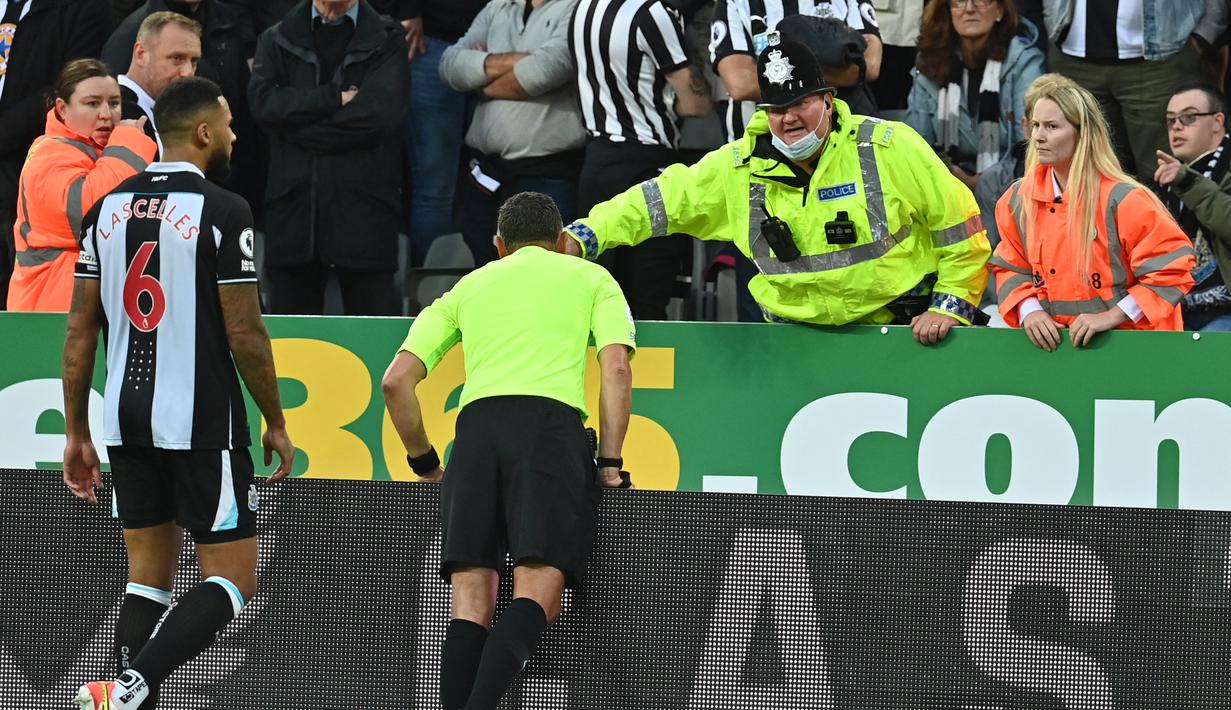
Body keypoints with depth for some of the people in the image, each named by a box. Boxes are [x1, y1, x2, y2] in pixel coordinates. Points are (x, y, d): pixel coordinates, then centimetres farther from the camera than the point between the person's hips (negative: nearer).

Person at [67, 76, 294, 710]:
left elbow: (80, 332, 9)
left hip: (126, 421, 6)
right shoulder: (222, 212, -10)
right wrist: (275, 424, 1)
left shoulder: (107, 209, 8)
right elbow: (244, 334, -10)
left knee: (148, 574, 14)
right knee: (233, 579, -1)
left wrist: (77, 432, 15)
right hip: (202, 427, -6)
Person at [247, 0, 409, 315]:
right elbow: (262, 101, -4)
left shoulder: (386, 39, 7)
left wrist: (298, 131, -2)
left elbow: (376, 113, -8)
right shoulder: (276, 40, 15)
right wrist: (335, 98, -9)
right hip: (293, 203, 2)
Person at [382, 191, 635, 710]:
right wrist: (610, 463, 8)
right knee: (537, 594, -11)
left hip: (476, 422, 3)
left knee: (471, 604, 1)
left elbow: (396, 381, 21)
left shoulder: (468, 286, 30)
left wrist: (424, 462, 29)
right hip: (552, 421, -3)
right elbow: (616, 368, 7)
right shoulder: (591, 278, 24)